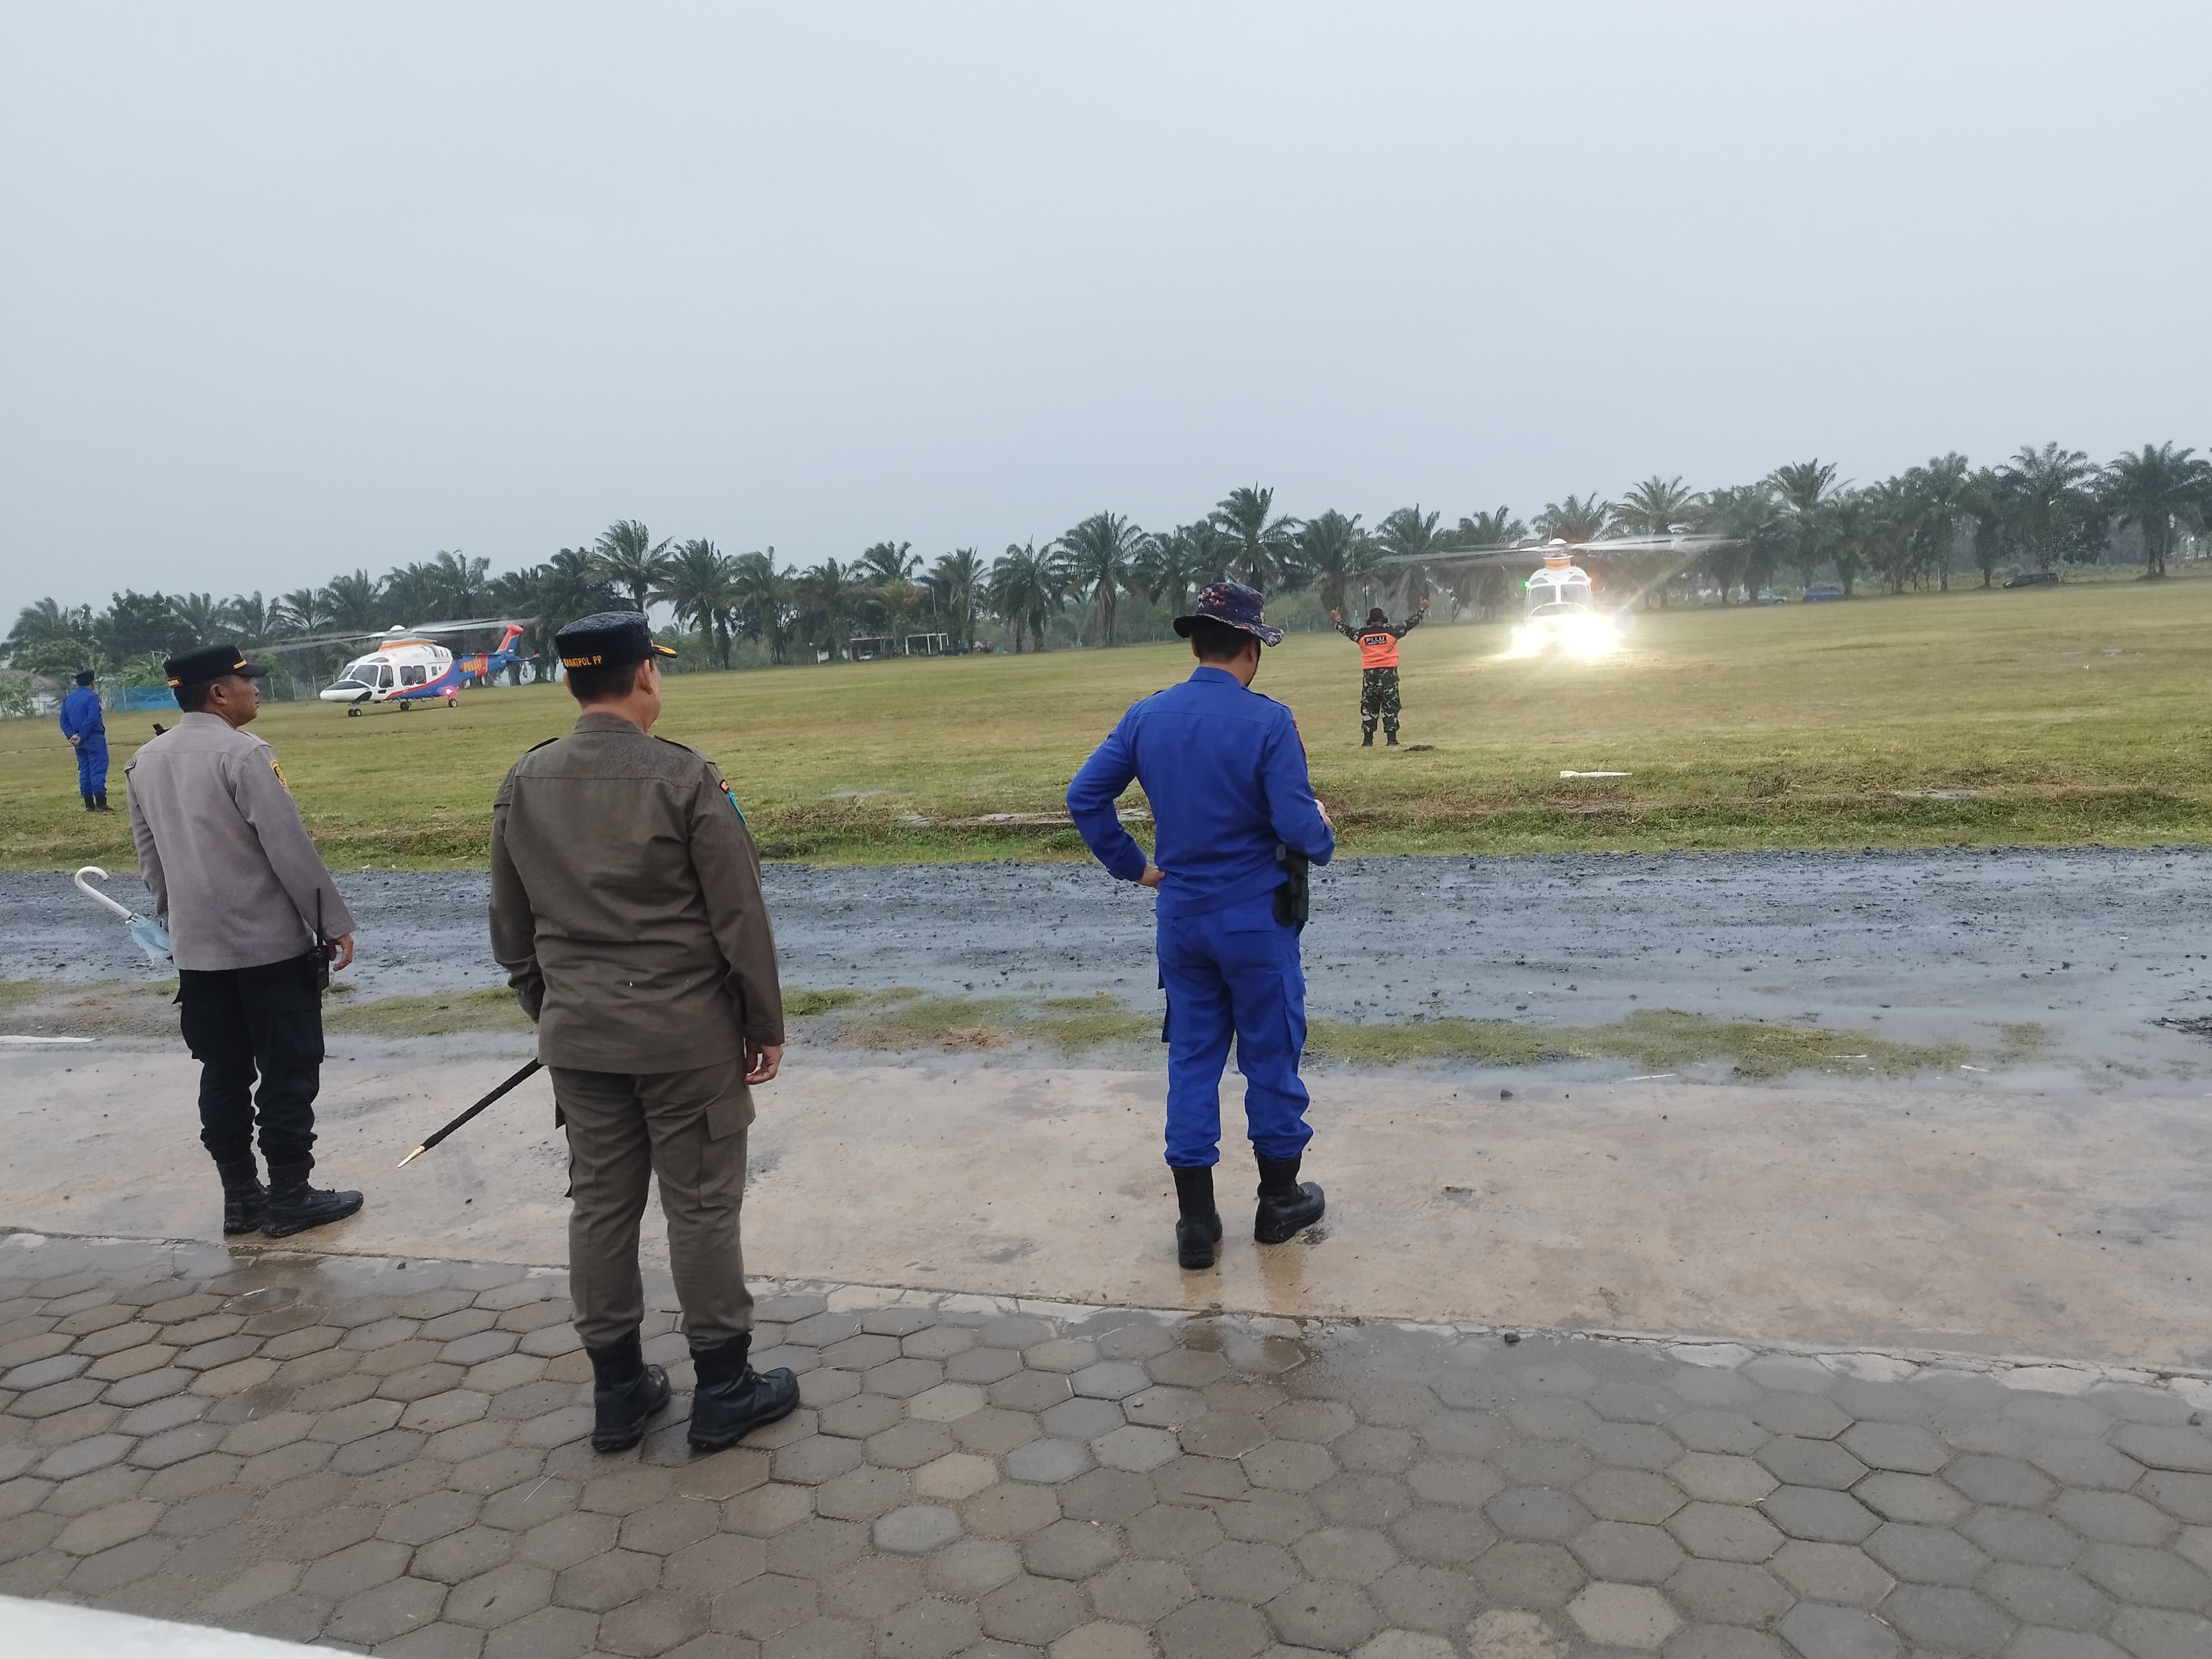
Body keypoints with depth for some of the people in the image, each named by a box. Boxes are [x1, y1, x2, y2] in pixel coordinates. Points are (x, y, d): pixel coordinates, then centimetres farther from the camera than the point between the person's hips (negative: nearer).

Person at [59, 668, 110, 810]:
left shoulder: (68, 698, 14)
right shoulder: (92, 696, -10)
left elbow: (64, 721, 10)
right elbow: (92, 719, -19)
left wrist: (71, 735, -1)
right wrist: (82, 737, -15)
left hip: (79, 742, 7)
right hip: (94, 739, -7)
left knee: (84, 770, 11)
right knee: (98, 770, -7)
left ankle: (89, 805, 12)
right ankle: (101, 804, -10)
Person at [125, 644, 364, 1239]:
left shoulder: (145, 762, 8)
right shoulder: (243, 754, -16)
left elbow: (150, 858, 15)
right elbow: (291, 851, -17)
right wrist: (335, 922, -9)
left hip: (197, 951, 7)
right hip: (271, 945, -7)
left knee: (223, 1075, 13)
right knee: (287, 1075, 3)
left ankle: (240, 1198, 20)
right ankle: (290, 1198, 9)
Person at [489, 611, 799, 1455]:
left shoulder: (524, 784, 1)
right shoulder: (683, 776, -14)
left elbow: (511, 929, 9)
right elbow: (739, 917, -12)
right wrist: (766, 1025, -1)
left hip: (578, 1036, 5)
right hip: (686, 1033, -5)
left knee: (600, 1206, 14)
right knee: (701, 1207, 6)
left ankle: (617, 1391, 27)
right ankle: (723, 1390, 19)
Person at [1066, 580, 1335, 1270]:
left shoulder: (1147, 716, -1)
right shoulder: (1267, 722, -16)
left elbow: (1084, 796, 0)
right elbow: (1297, 825, -20)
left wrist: (1132, 865, 7)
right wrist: (1323, 838, 3)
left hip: (1181, 919, 4)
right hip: (1258, 920, -4)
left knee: (1191, 1058, 13)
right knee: (1270, 1056, 13)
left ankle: (1195, 1221, 17)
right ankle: (1280, 1200, 29)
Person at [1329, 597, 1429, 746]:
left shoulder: (1362, 633, 2)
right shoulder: (1391, 630, -2)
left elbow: (1347, 631, 21)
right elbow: (1409, 624, 7)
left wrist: (1338, 621, 39)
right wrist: (1422, 610, 20)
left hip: (1369, 675, 2)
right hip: (1388, 672, -2)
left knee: (1368, 708, 9)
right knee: (1390, 707, 2)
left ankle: (1367, 740, 8)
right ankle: (1391, 739, -2)